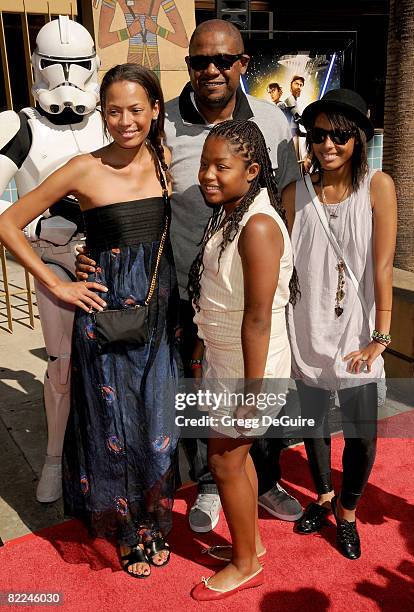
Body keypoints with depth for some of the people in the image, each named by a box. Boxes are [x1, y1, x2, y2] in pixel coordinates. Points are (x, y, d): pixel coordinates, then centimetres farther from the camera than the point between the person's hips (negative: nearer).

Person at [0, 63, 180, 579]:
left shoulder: (167, 161, 1)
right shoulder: (85, 169, -10)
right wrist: (58, 286, -7)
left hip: (162, 311, 3)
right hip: (106, 313, -3)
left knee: (159, 423, 12)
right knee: (115, 423, 10)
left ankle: (154, 522, 38)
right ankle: (127, 531, 35)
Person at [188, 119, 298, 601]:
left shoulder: (258, 225, -25)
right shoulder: (226, 214, 4)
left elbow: (258, 318, -25)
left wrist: (253, 390, -21)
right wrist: (203, 342, 18)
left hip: (247, 364, -8)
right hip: (222, 358, 9)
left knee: (225, 460, 6)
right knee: (235, 454, 20)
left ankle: (245, 565, 29)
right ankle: (250, 541, 41)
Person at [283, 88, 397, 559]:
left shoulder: (377, 186, -7)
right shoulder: (296, 194, 0)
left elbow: (382, 266, -10)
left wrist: (380, 337, -12)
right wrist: (280, 332, 0)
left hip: (357, 330, -2)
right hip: (308, 330, 2)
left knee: (361, 433, 0)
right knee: (313, 421, 17)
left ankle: (347, 511, 30)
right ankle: (323, 495, 44)